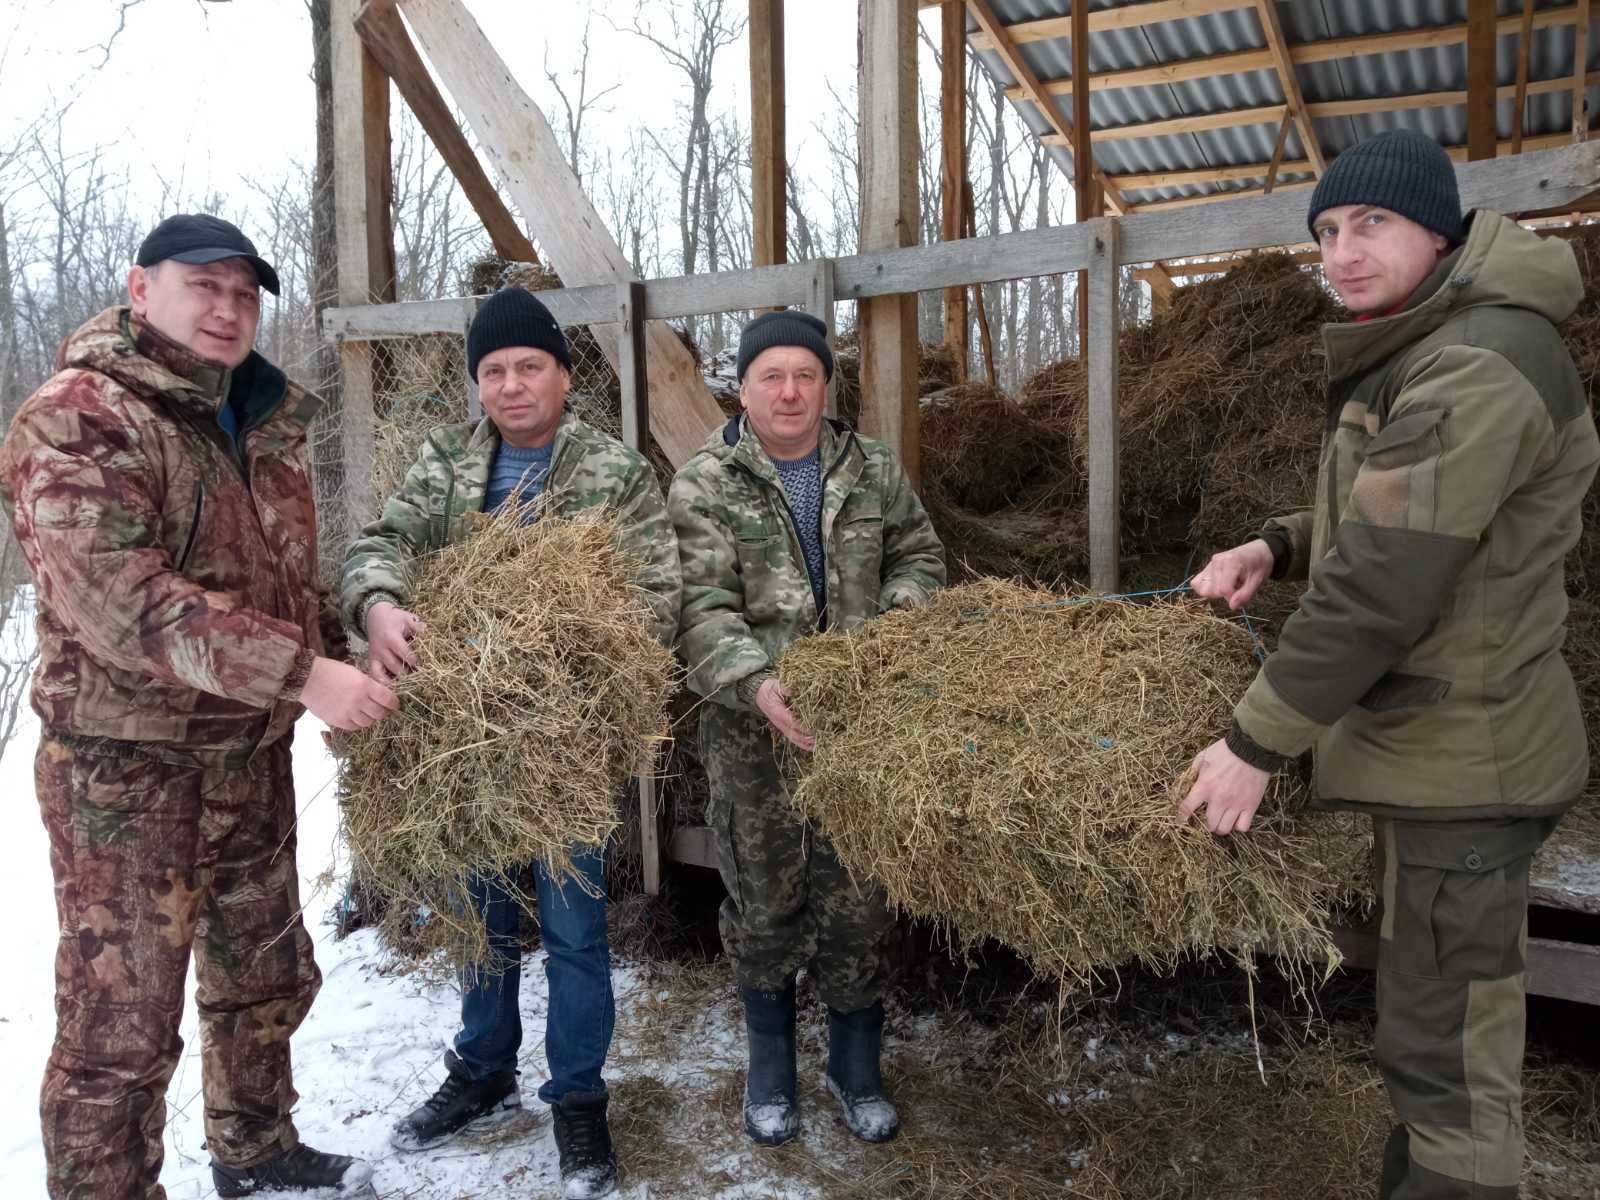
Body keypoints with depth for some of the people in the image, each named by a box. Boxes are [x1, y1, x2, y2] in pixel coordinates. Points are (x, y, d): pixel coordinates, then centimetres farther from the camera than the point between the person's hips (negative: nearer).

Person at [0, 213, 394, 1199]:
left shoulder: (266, 424, 10)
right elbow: (122, 600, -27)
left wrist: (348, 662, 4)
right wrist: (301, 673, -31)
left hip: (252, 757, 8)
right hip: (127, 769, -8)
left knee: (267, 978, 21)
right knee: (123, 1021, 3)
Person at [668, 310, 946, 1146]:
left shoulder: (873, 471, 6)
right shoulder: (704, 484, -5)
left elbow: (919, 555, 15)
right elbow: (702, 605, -15)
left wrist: (895, 623, -6)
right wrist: (758, 683, -31)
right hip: (752, 726, -2)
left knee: (858, 903, 9)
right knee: (765, 903, 10)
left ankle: (856, 1069, 30)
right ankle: (770, 1069, 33)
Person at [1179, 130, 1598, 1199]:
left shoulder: (1477, 369, -21)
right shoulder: (1421, 354, 12)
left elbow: (1380, 586, -26)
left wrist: (1257, 746, -19)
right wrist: (1277, 548, 5)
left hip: (1461, 758, -10)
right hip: (1441, 741, 10)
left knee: (1446, 1045, 1)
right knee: (1438, 1016, 22)